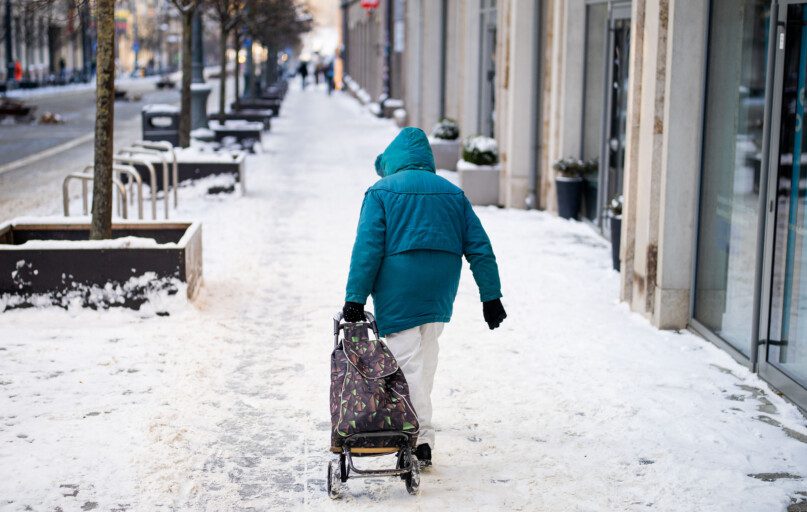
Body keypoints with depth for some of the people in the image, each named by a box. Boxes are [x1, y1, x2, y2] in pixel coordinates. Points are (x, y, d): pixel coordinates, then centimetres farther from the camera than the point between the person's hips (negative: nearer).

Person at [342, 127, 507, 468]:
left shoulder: (381, 191, 1)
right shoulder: (452, 193, 14)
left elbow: (367, 248, -9)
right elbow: (479, 247, 10)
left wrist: (355, 299, -9)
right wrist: (491, 296, 11)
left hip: (398, 292, -4)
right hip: (440, 294, 5)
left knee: (408, 363, -3)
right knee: (426, 360, 15)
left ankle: (421, 441, -7)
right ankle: (419, 425, 21)